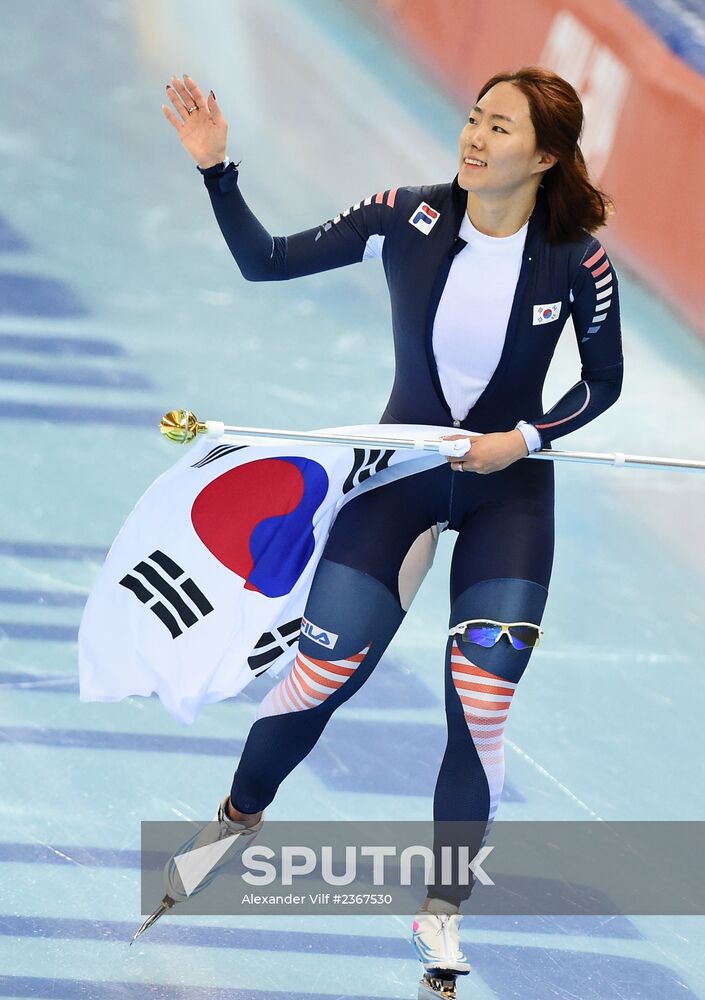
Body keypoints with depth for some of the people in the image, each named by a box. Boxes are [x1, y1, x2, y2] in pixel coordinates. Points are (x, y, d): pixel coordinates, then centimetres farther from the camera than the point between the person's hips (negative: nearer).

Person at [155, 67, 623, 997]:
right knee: (321, 675, -2)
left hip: (508, 489, -1)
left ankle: (441, 917, 12)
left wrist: (525, 438, -15)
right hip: (401, 469, 1)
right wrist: (217, 168, -21)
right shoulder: (407, 220, -14)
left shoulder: (578, 263, -16)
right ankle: (237, 821, 27)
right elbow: (264, 262, -10)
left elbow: (602, 384, -1)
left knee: (480, 709, -7)